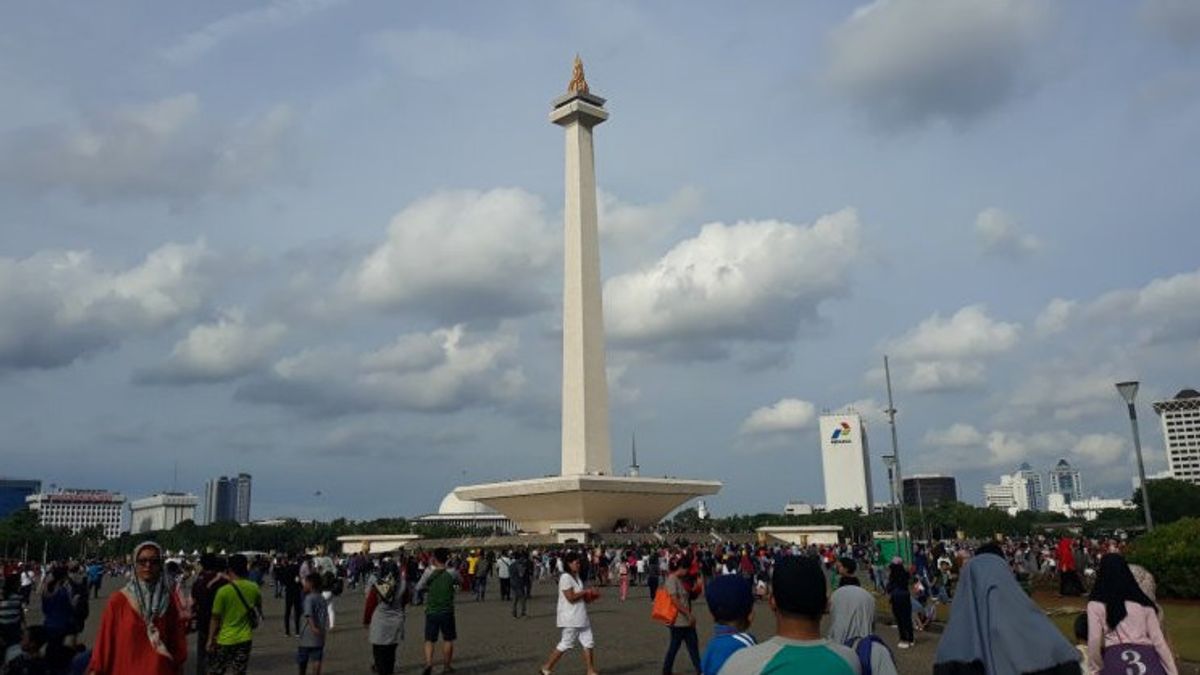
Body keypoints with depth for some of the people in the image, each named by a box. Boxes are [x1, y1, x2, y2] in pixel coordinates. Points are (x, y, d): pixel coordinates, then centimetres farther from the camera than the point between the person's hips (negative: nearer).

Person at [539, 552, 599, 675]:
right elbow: (571, 597, -23)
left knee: (589, 643, 6)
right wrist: (586, 592, -14)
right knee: (566, 644, -2)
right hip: (570, 619, -9)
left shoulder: (576, 576, 13)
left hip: (581, 617, 9)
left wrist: (589, 596, 5)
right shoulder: (565, 577, -17)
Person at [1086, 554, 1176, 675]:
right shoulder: (1144, 602, 15)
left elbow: (1094, 641, -3)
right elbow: (1159, 641, 10)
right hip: (1147, 657, 3)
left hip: (1116, 657, -3)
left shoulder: (1096, 604, 5)